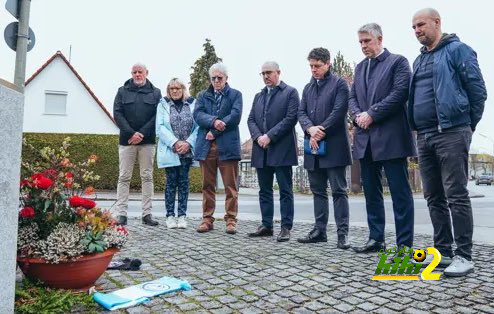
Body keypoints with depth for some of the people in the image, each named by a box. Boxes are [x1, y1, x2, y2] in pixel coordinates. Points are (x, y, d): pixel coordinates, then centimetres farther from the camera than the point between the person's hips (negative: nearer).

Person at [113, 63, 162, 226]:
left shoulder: (155, 92, 10)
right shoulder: (123, 91, 12)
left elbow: (157, 116, 0)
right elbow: (117, 114, 2)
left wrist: (142, 134, -11)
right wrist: (131, 133, -12)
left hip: (147, 141, 0)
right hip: (127, 140, 0)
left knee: (147, 177, 2)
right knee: (124, 177, 1)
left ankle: (147, 214, 7)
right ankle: (121, 214, 5)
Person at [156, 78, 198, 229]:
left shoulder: (192, 104, 7)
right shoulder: (163, 104, 6)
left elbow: (198, 126, 1)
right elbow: (160, 127, -3)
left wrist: (188, 143, -12)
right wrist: (175, 142, -13)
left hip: (187, 151, 1)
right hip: (169, 151, 0)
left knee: (183, 182, 4)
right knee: (171, 182, 4)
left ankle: (182, 216, 9)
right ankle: (170, 216, 11)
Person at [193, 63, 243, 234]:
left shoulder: (235, 94, 10)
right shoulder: (203, 96, 19)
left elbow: (235, 116, -6)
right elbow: (197, 114, 2)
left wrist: (215, 132, -10)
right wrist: (213, 121, -17)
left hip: (228, 146, -3)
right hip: (206, 147, 3)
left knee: (231, 186, -1)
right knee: (207, 186, 7)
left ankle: (231, 220, 6)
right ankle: (207, 219, 15)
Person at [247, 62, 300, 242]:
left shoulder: (290, 92, 3)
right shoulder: (258, 96, 21)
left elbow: (291, 118, -9)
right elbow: (251, 120, 13)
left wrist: (270, 136, -14)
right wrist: (258, 137, -7)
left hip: (281, 149, -6)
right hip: (261, 150, 6)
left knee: (285, 191, -1)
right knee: (264, 190, 9)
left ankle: (286, 228, 4)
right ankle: (266, 225, 17)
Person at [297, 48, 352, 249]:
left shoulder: (339, 84, 1)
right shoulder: (308, 88, 18)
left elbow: (338, 112, -11)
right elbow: (301, 113, 8)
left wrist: (320, 132, -14)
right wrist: (310, 129, -12)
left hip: (333, 146, -6)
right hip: (314, 147, 6)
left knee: (339, 191, -3)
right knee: (318, 191, 10)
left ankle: (342, 233, 1)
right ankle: (319, 230, 17)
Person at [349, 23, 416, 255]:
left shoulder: (397, 61, 1)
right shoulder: (360, 67, 20)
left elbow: (400, 94, -11)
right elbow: (352, 97, 15)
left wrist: (372, 114, -13)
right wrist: (358, 115, -5)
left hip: (391, 137, -6)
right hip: (366, 138, 7)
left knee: (400, 192, -2)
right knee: (371, 192, 9)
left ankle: (404, 243, 5)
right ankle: (376, 238, 19)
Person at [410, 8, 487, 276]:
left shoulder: (457, 49, 0)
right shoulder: (419, 60, 20)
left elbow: (478, 90, -4)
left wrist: (468, 124, 0)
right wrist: (419, 129, 14)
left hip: (451, 133, -7)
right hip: (424, 136, 7)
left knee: (456, 196, -6)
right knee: (434, 197, 9)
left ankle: (463, 256, 3)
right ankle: (443, 251, 18)